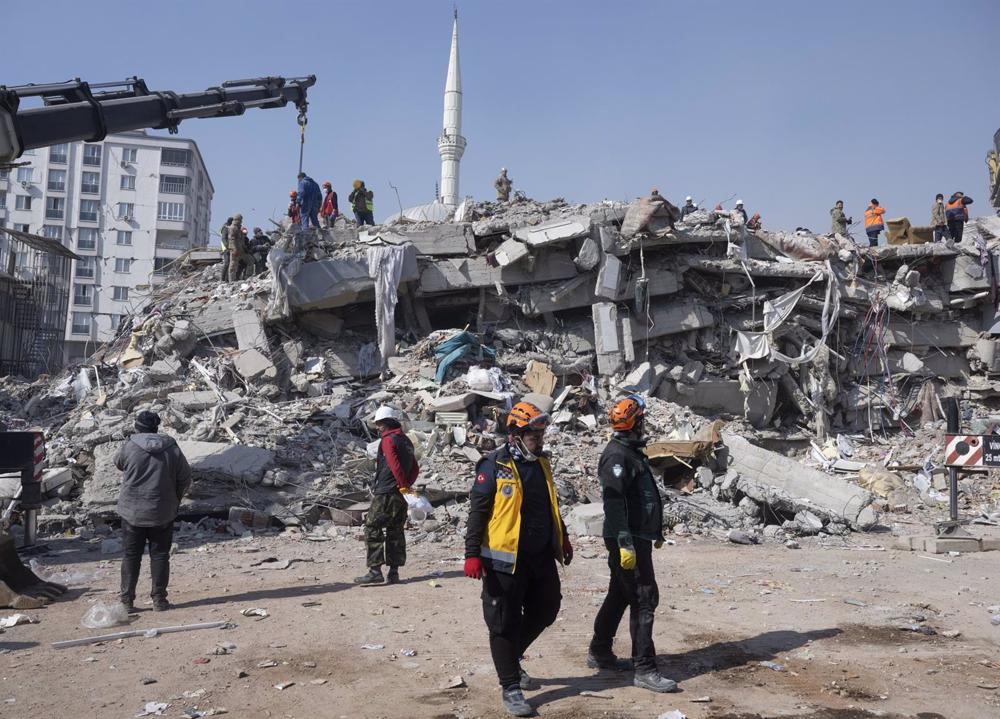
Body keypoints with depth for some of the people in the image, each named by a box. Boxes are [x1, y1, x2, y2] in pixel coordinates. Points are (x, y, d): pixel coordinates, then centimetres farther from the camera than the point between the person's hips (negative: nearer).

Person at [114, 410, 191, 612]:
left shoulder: (130, 447, -9)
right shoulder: (172, 449, -4)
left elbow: (118, 462, 14)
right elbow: (185, 479, 1)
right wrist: (174, 500, 16)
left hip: (132, 512, 0)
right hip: (163, 512, 1)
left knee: (131, 555, 10)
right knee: (159, 555, 9)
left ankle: (126, 599, 12)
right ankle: (159, 599, 10)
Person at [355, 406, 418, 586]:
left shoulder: (388, 440, -10)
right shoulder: (406, 440, 16)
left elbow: (394, 465, -21)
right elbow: (415, 468, 16)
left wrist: (403, 485, -13)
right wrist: (407, 485, 8)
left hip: (386, 495, -9)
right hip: (401, 496, 9)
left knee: (372, 529, -4)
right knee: (395, 531, 11)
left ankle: (375, 571, -8)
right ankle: (394, 572, 13)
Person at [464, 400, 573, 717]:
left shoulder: (541, 462, 10)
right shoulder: (494, 466, -12)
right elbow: (477, 511, -12)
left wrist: (563, 538, 26)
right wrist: (473, 554, -16)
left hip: (541, 557, 8)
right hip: (506, 559, -7)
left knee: (546, 610, 16)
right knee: (505, 621, 1)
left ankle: (511, 658, 37)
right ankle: (510, 687, 13)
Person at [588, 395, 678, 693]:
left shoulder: (632, 452, 16)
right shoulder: (616, 455, -17)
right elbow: (614, 503, -23)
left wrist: (655, 531, 28)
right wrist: (625, 544, -27)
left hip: (638, 537, 10)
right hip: (628, 541, -10)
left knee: (620, 595, 17)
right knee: (644, 599, -8)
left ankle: (599, 653, 29)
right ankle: (644, 670, -3)